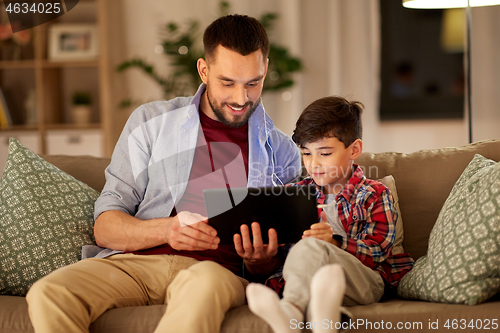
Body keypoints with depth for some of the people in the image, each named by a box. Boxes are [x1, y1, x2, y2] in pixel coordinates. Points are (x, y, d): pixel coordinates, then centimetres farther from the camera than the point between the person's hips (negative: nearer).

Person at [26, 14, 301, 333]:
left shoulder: (282, 151, 16)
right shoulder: (152, 121, 14)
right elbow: (105, 228, 7)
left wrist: (262, 261, -9)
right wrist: (166, 230, -14)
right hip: (135, 261, 1)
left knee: (203, 287, -41)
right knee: (47, 294, -31)